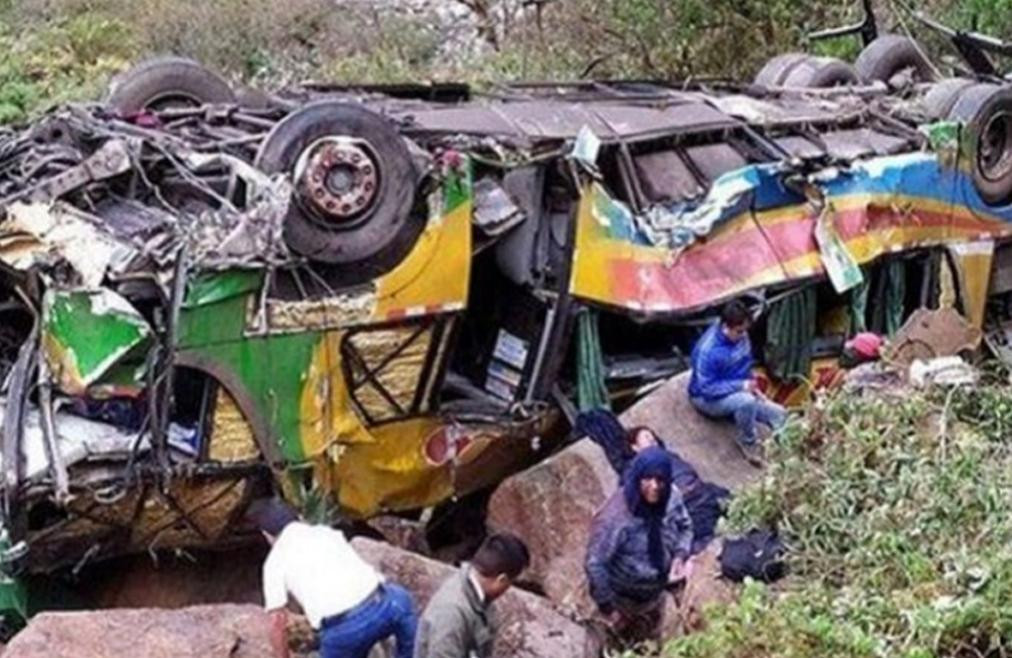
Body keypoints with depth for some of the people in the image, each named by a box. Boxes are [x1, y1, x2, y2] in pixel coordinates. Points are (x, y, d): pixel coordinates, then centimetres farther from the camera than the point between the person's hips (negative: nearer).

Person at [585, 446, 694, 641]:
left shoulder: (671, 497, -23)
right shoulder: (616, 517, -41)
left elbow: (685, 526, 0)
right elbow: (594, 563, -31)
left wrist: (680, 555, -18)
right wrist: (607, 605, -24)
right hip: (624, 598, -5)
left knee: (649, 638, 34)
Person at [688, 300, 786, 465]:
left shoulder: (741, 336, -7)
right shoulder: (708, 350, -31)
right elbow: (707, 388, -28)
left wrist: (753, 387, -5)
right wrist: (741, 386, -30)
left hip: (737, 393, 8)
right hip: (708, 399, -7)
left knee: (779, 415, -4)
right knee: (746, 401, -36)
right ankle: (748, 444, -11)